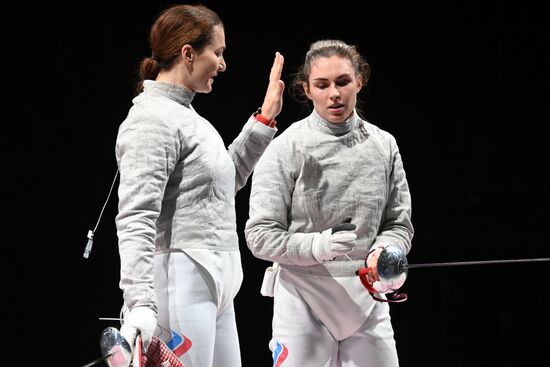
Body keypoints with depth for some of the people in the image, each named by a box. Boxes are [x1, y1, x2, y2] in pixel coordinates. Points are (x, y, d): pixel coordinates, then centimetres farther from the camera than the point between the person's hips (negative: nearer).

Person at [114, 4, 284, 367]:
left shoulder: (186, 115, 16)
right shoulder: (153, 119, -12)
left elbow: (227, 180, 31)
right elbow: (135, 220, -20)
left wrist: (264, 120, 25)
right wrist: (140, 304, -29)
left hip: (214, 288, 10)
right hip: (179, 288, -10)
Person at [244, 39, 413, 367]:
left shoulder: (383, 145, 6)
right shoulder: (287, 148, -5)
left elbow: (399, 225, 11)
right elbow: (261, 235, -6)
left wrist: (383, 251, -11)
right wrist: (320, 245, -22)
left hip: (367, 300, 3)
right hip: (304, 301, -3)